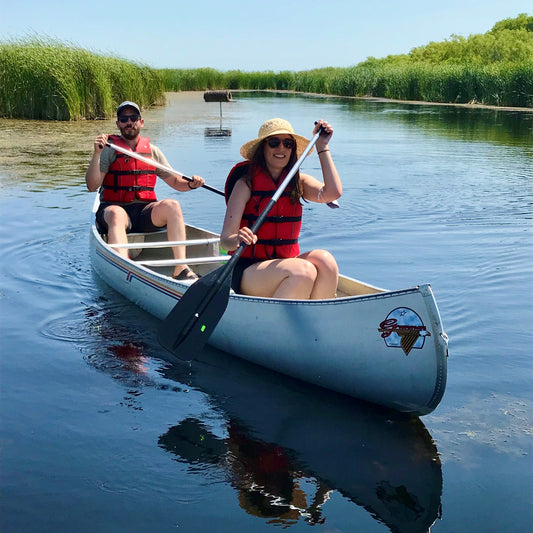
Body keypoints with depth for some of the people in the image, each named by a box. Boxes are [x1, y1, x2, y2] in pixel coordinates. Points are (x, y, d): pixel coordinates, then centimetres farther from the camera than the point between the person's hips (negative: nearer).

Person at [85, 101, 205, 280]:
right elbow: (92, 186, -6)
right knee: (117, 214, -37)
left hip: (145, 212, 3)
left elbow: (175, 181, 19)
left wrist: (190, 184, -3)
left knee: (172, 205, -26)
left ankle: (181, 269, -33)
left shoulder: (152, 151, 16)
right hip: (114, 207, -3)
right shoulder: (109, 149, 4)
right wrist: (97, 154, -16)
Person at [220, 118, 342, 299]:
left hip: (285, 265, 5)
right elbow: (225, 239, -12)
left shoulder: (298, 181, 8)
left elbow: (333, 193, -12)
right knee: (303, 271, -31)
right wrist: (238, 240, -36)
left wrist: (322, 147, -7)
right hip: (248, 271, -5)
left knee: (324, 260, -26)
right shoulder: (246, 183, -5)